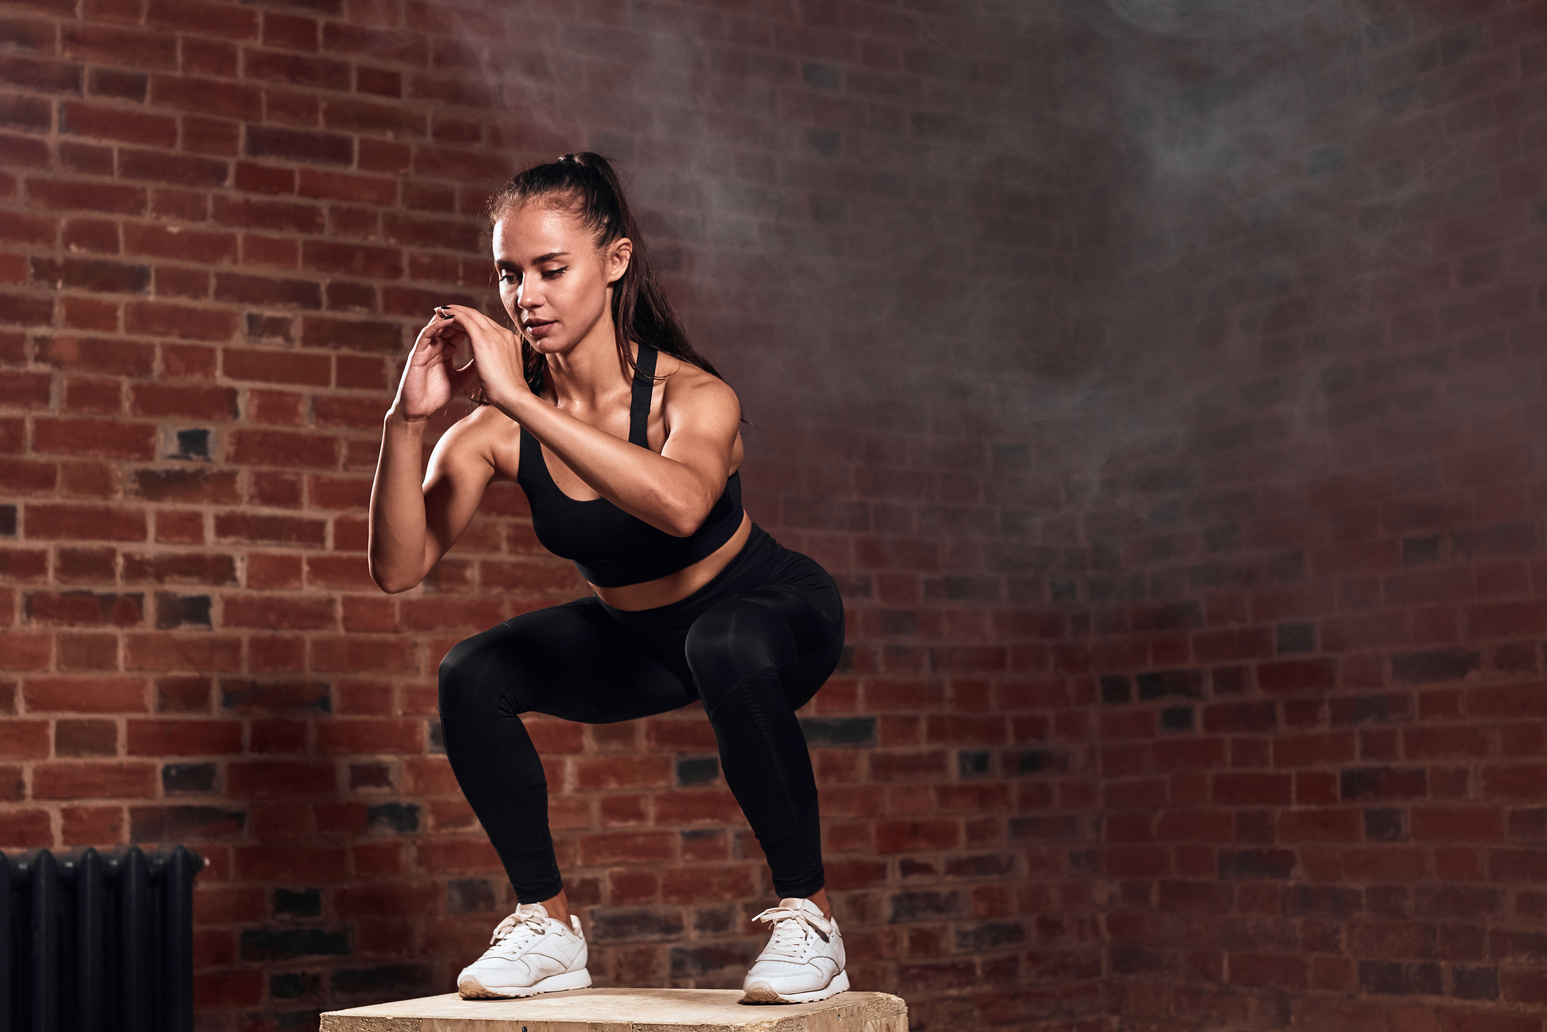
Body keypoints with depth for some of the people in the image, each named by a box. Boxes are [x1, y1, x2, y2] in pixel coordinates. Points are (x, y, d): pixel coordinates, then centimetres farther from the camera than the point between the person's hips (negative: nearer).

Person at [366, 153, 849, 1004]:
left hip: (772, 614, -5)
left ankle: (807, 917, -20)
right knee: (471, 678, -14)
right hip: (638, 638, 5)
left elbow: (681, 505, -54)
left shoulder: (692, 395, -31)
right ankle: (548, 925, 2)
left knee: (728, 649, -39)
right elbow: (399, 567, -25)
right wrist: (405, 421, -38)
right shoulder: (498, 430, -18)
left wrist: (519, 399, -53)